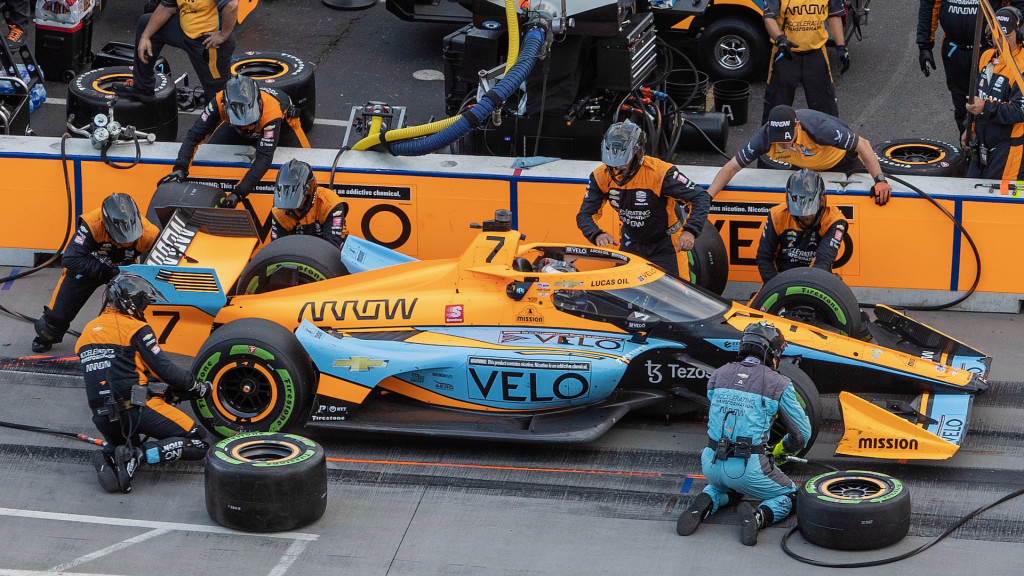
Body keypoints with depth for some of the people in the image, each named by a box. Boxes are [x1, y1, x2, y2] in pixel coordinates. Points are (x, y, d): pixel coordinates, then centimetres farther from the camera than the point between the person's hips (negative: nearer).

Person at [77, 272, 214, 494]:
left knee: (125, 446, 38)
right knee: (201, 444, -3)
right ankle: (138, 455, -20)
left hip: (102, 418, 7)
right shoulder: (136, 329, -5)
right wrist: (199, 387, 9)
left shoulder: (88, 331, 17)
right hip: (136, 409, -7)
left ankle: (109, 456, 1)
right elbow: (165, 370, -7)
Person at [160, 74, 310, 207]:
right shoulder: (220, 102, -40)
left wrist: (238, 193, -57)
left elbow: (264, 159, -49)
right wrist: (180, 168, -48)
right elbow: (194, 135, -34)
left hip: (282, 122, -3)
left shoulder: (270, 112, -48)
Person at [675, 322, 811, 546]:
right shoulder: (779, 384, -2)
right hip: (749, 468, -4)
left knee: (722, 488, 38)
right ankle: (758, 516, -11)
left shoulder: (718, 376, 9)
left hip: (711, 463, 4)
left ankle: (703, 505, 4)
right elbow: (802, 433, 5)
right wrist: (779, 451, 25)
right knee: (788, 496, 22)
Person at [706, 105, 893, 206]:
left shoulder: (818, 127, -45)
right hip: (804, 166, 3)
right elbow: (732, 167, -26)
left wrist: (880, 181, -42)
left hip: (840, 160, -3)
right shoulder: (765, 137, -34)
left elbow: (863, 144, -35)